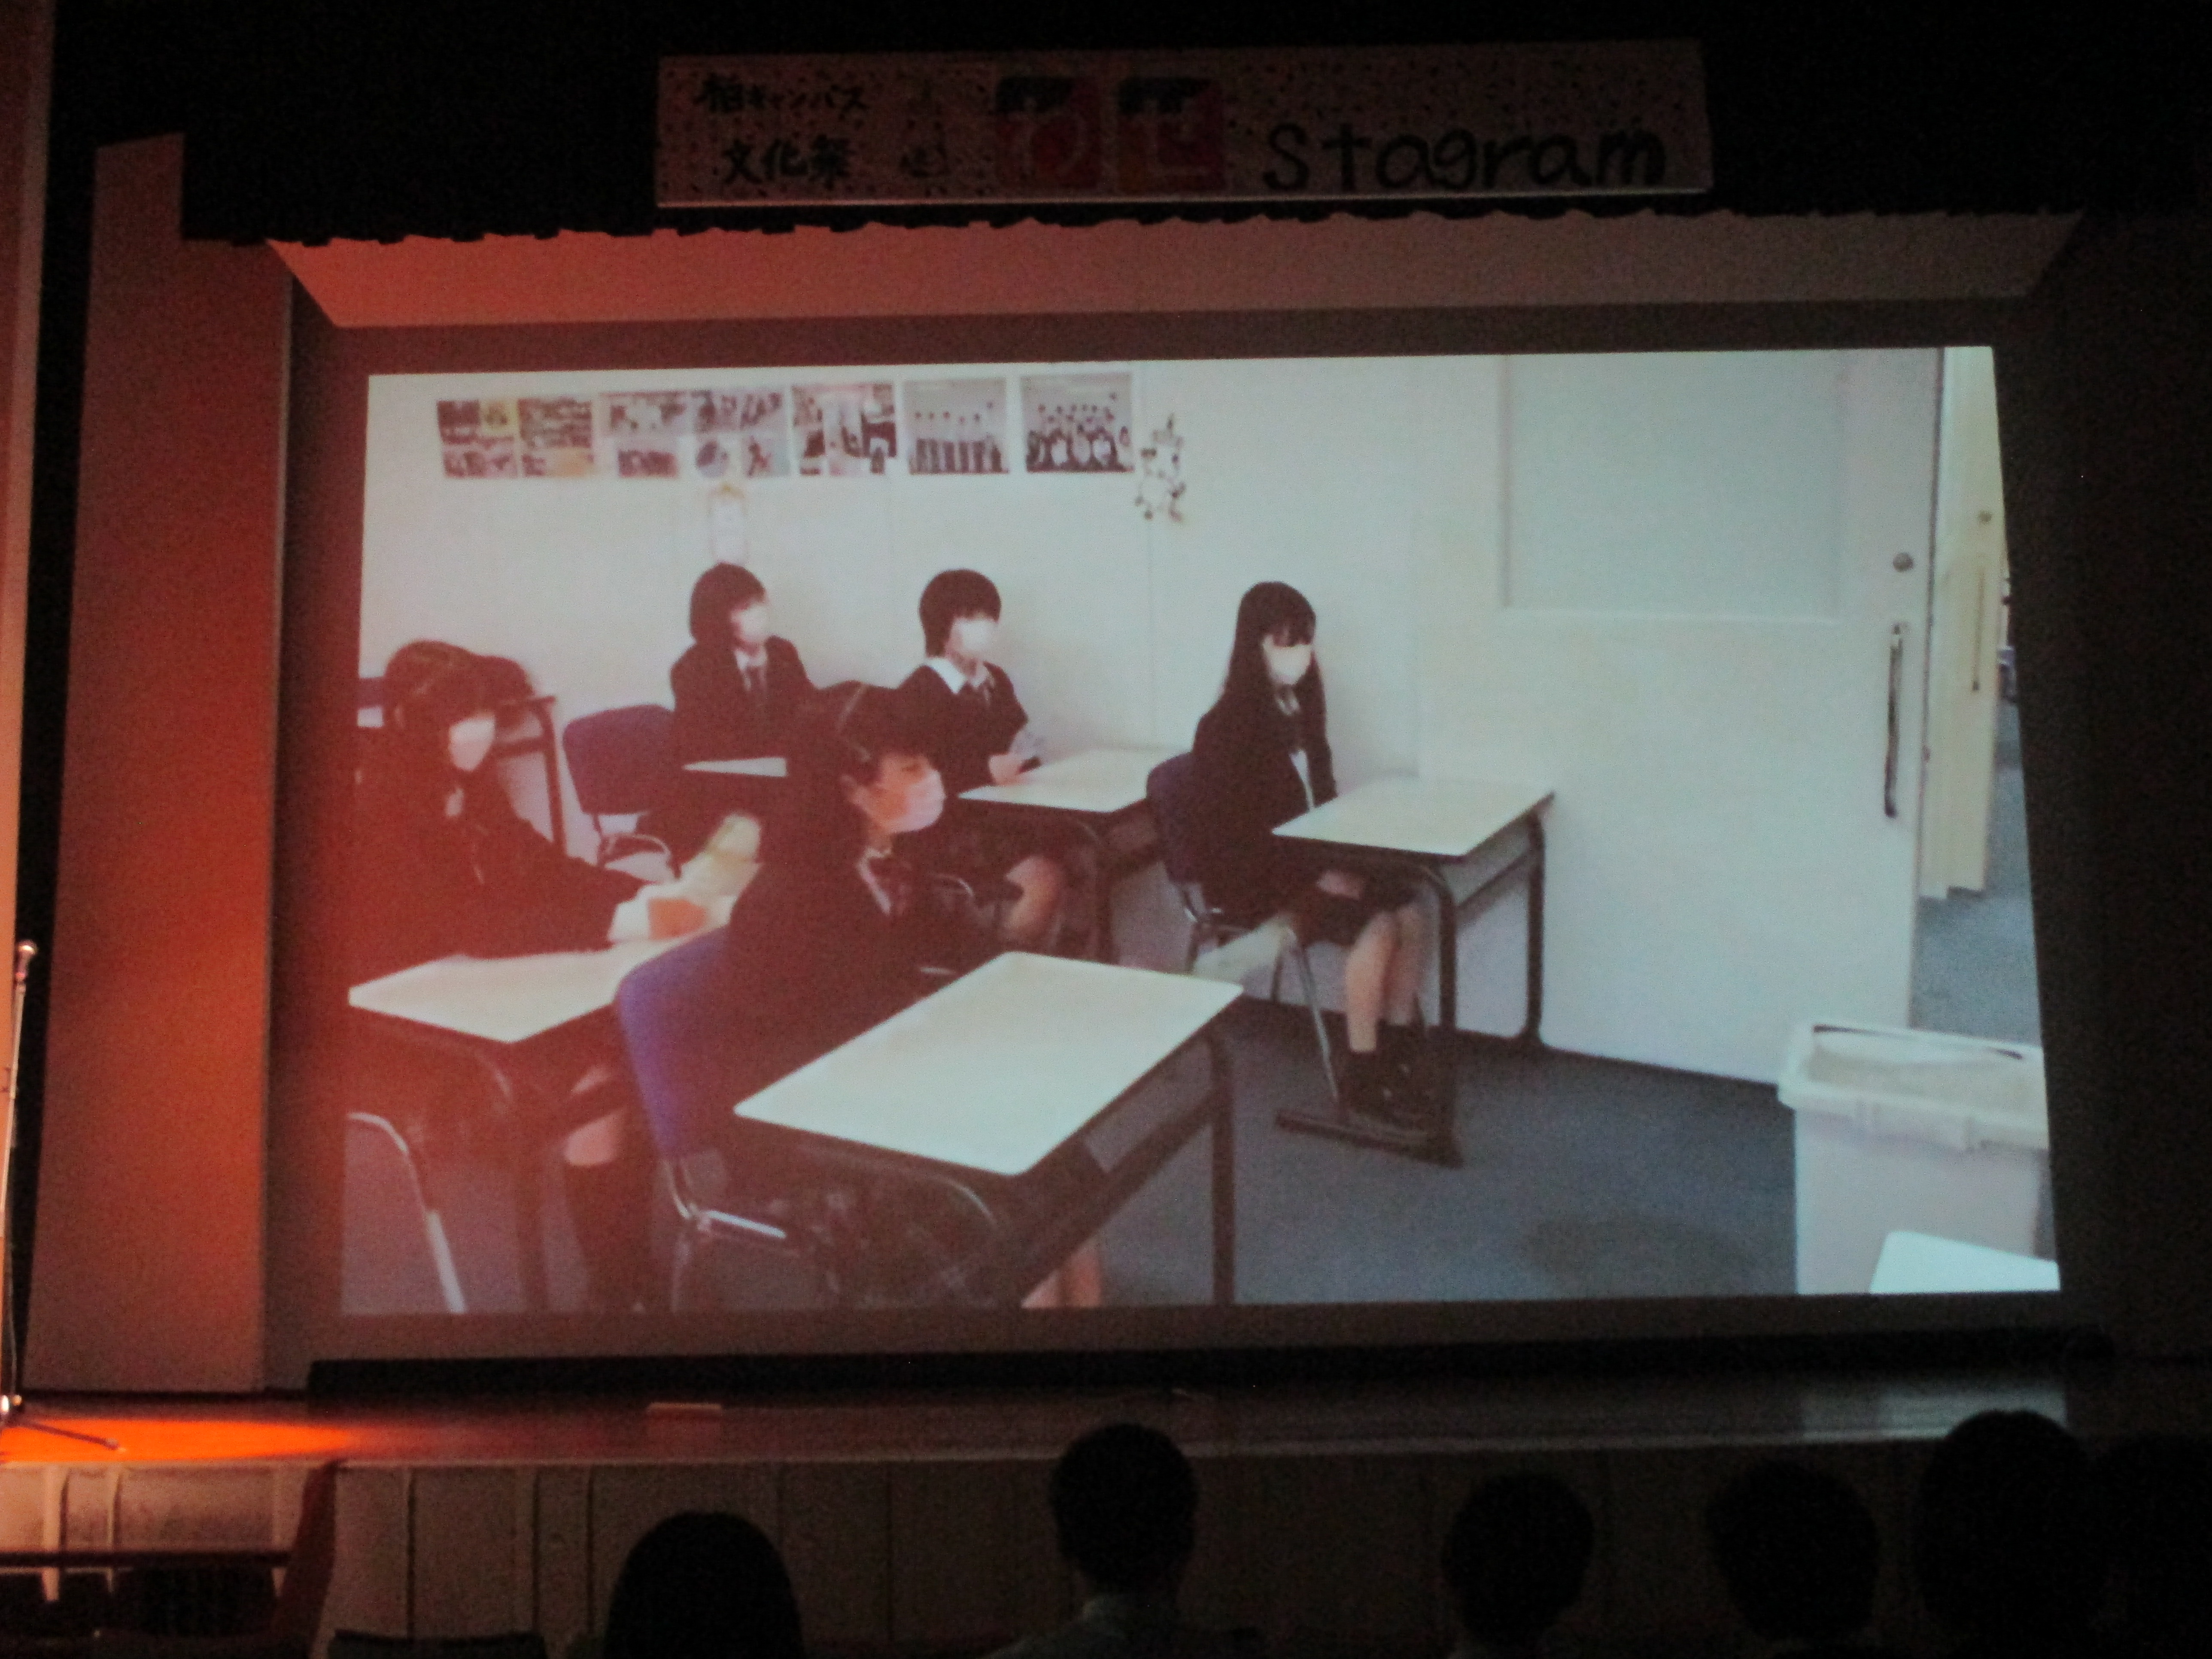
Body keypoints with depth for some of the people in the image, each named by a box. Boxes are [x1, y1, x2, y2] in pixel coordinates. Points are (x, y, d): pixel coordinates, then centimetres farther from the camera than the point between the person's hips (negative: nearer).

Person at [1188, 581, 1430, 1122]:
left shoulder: (1299, 708, 8)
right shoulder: (1227, 726, -15)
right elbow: (1234, 830, -18)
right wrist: (1318, 874, -21)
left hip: (1309, 863, 8)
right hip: (1251, 880, -7)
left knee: (1409, 908, -15)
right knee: (1377, 924, -25)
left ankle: (1399, 1051, -4)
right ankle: (1362, 1076, -14)